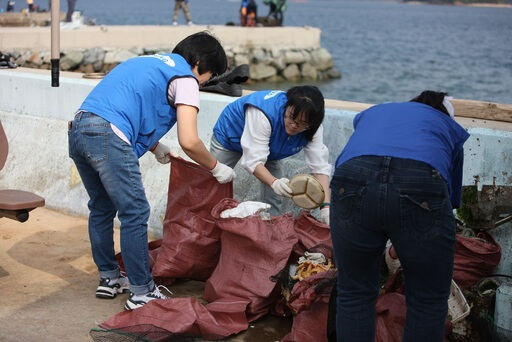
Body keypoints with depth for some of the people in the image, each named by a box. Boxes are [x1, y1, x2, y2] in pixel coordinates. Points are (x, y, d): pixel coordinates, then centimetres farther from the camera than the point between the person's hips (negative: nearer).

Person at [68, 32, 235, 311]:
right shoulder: (185, 78, 3)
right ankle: (141, 292, 8)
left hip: (78, 128, 9)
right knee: (135, 213, 0)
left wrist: (155, 148, 41)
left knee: (102, 207, 21)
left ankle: (108, 278, 32)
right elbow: (188, 142, -5)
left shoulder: (149, 62, 29)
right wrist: (216, 168, 11)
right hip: (108, 136, -9)